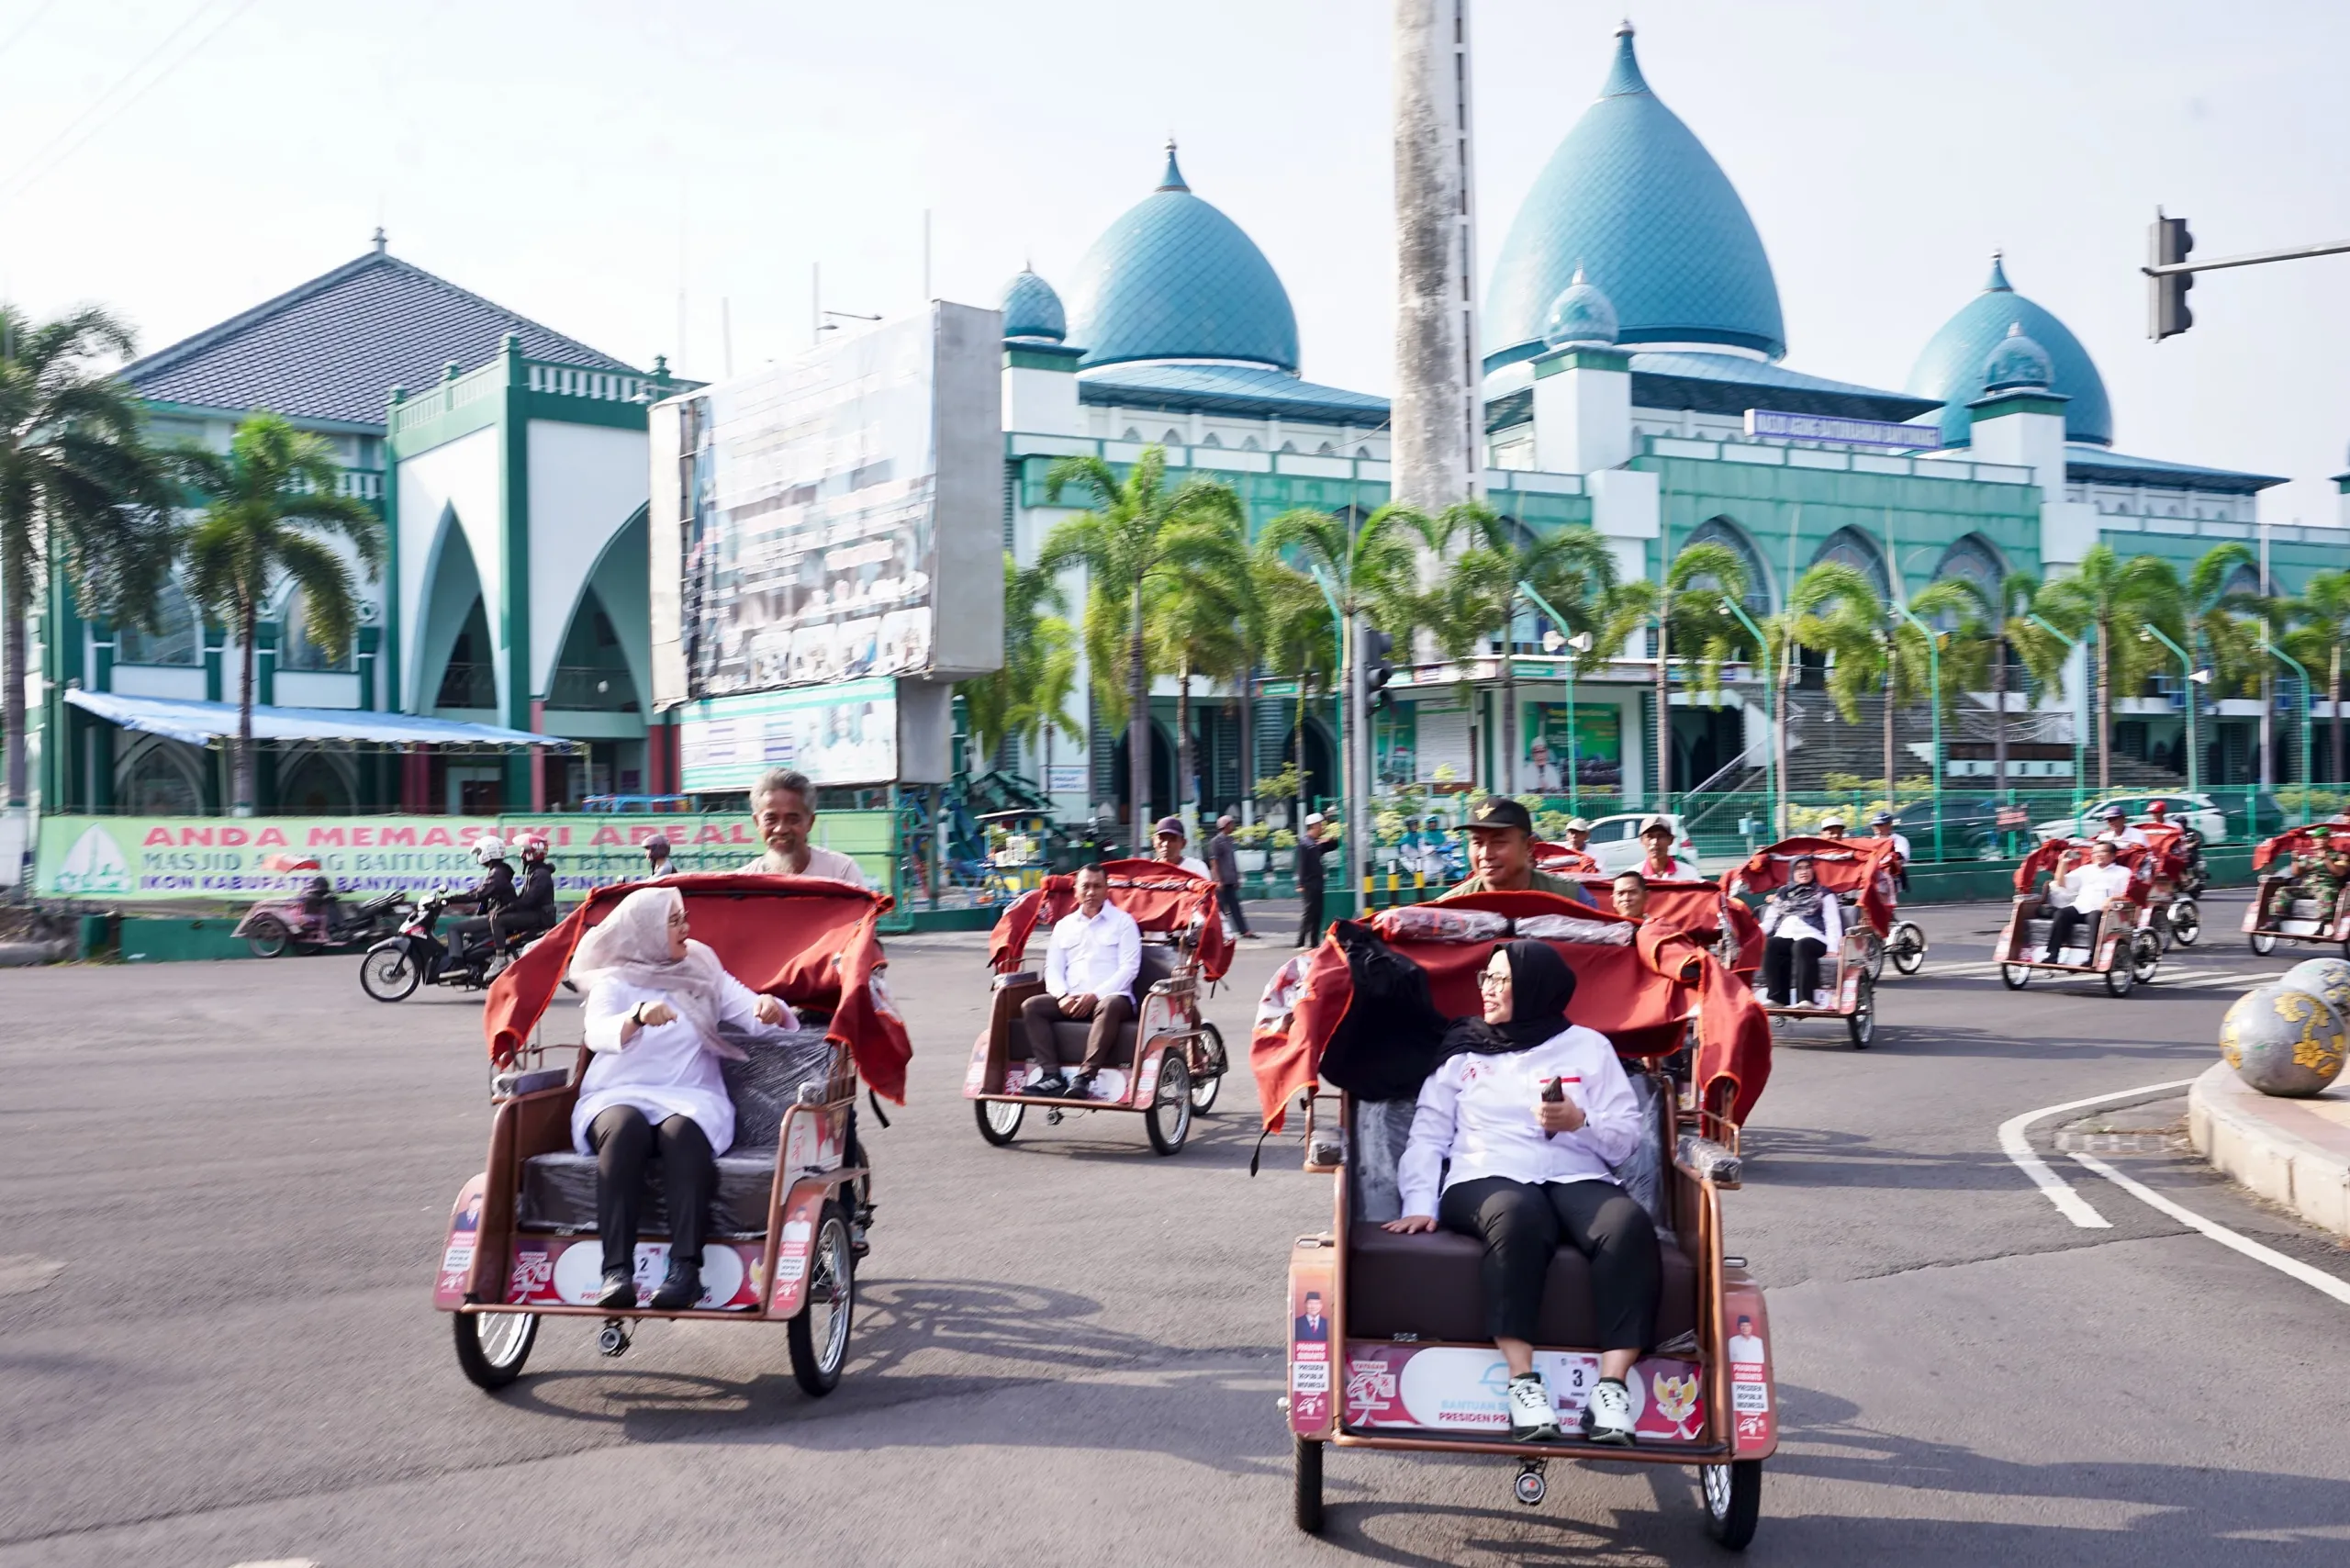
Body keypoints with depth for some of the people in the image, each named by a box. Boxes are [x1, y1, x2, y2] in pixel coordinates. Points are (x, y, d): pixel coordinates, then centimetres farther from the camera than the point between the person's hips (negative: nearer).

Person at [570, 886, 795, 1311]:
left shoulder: (705, 973, 20)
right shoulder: (612, 982, 11)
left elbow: (756, 1013, 12)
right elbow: (598, 1033, -10)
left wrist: (772, 1009, -13)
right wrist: (638, 1016, -31)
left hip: (690, 1099, 1)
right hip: (617, 1097, -1)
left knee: (682, 1130, -34)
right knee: (626, 1127, -36)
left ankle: (685, 1267, -45)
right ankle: (616, 1270, -42)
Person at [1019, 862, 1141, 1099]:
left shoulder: (1123, 921, 8)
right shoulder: (1064, 925, 21)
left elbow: (1129, 967, -3)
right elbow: (1053, 967, 13)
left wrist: (1095, 995, -15)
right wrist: (1062, 996, -9)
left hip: (1112, 997, -4)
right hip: (1070, 1001, 4)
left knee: (1109, 1006, -39)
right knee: (1031, 1006, -20)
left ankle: (1084, 1077, -44)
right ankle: (1052, 1076, -29)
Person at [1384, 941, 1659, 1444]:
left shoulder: (1588, 1046, 20)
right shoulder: (1462, 1050, 22)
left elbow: (1627, 1139, 13)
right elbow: (1428, 1135, 13)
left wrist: (1580, 1122, -8)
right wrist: (1421, 1205, -3)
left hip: (1577, 1181, 1)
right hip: (1486, 1180, -1)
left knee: (1630, 1225, -34)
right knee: (1517, 1216, -39)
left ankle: (1612, 1387, -37)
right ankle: (1523, 1383, -40)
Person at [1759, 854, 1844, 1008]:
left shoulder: (1823, 894, 21)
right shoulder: (1782, 895, 29)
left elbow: (1833, 923, 8)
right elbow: (1768, 922, 19)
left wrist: (1833, 949, -10)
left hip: (1812, 938, -3)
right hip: (1785, 937, 3)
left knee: (1801, 946, -39)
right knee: (1769, 945, -32)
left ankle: (1807, 998, -45)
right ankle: (1776, 997, -37)